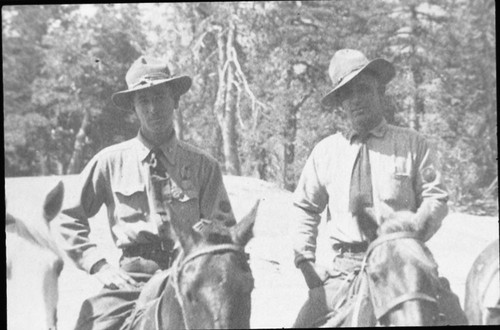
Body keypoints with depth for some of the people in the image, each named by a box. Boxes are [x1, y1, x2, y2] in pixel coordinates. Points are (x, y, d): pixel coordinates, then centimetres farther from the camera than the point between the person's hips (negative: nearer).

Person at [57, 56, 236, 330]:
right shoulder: (111, 161, 8)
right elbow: (68, 218, 12)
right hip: (131, 278, 0)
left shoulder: (203, 165, 8)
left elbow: (225, 228, 11)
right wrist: (99, 266, 3)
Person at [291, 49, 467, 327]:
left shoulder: (413, 144, 6)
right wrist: (306, 261, 8)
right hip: (345, 269, 2)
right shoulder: (326, 151, 12)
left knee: (453, 314, -20)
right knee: (305, 321, -9)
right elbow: (305, 207, 18)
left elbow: (436, 198, 3)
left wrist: (412, 228, -17)